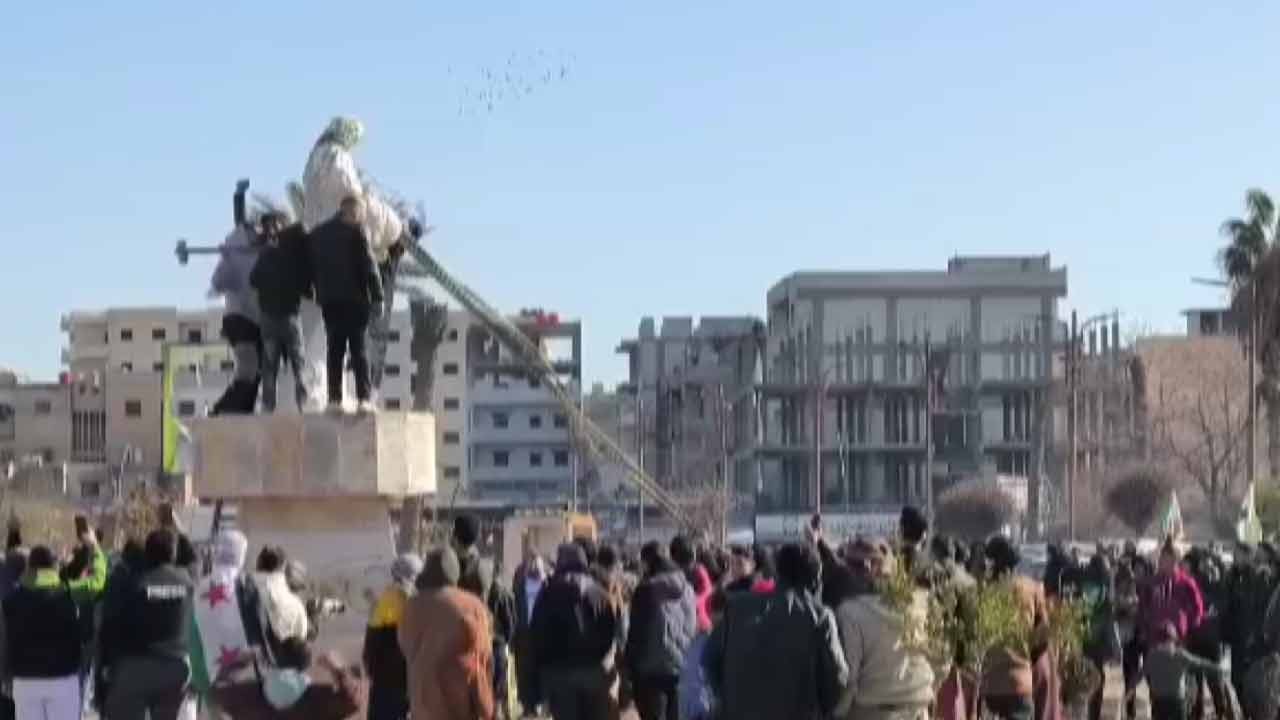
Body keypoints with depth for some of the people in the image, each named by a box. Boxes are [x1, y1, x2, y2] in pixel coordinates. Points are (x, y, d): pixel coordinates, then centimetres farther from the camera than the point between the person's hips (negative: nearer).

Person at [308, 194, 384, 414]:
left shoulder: (317, 234, 13)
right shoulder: (355, 231, -7)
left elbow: (312, 268, 16)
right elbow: (368, 265, -11)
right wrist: (377, 296, -8)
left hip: (328, 299, 5)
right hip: (354, 299, -5)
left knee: (334, 349, 7)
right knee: (358, 348, -2)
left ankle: (335, 399, 1)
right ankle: (363, 398, -8)